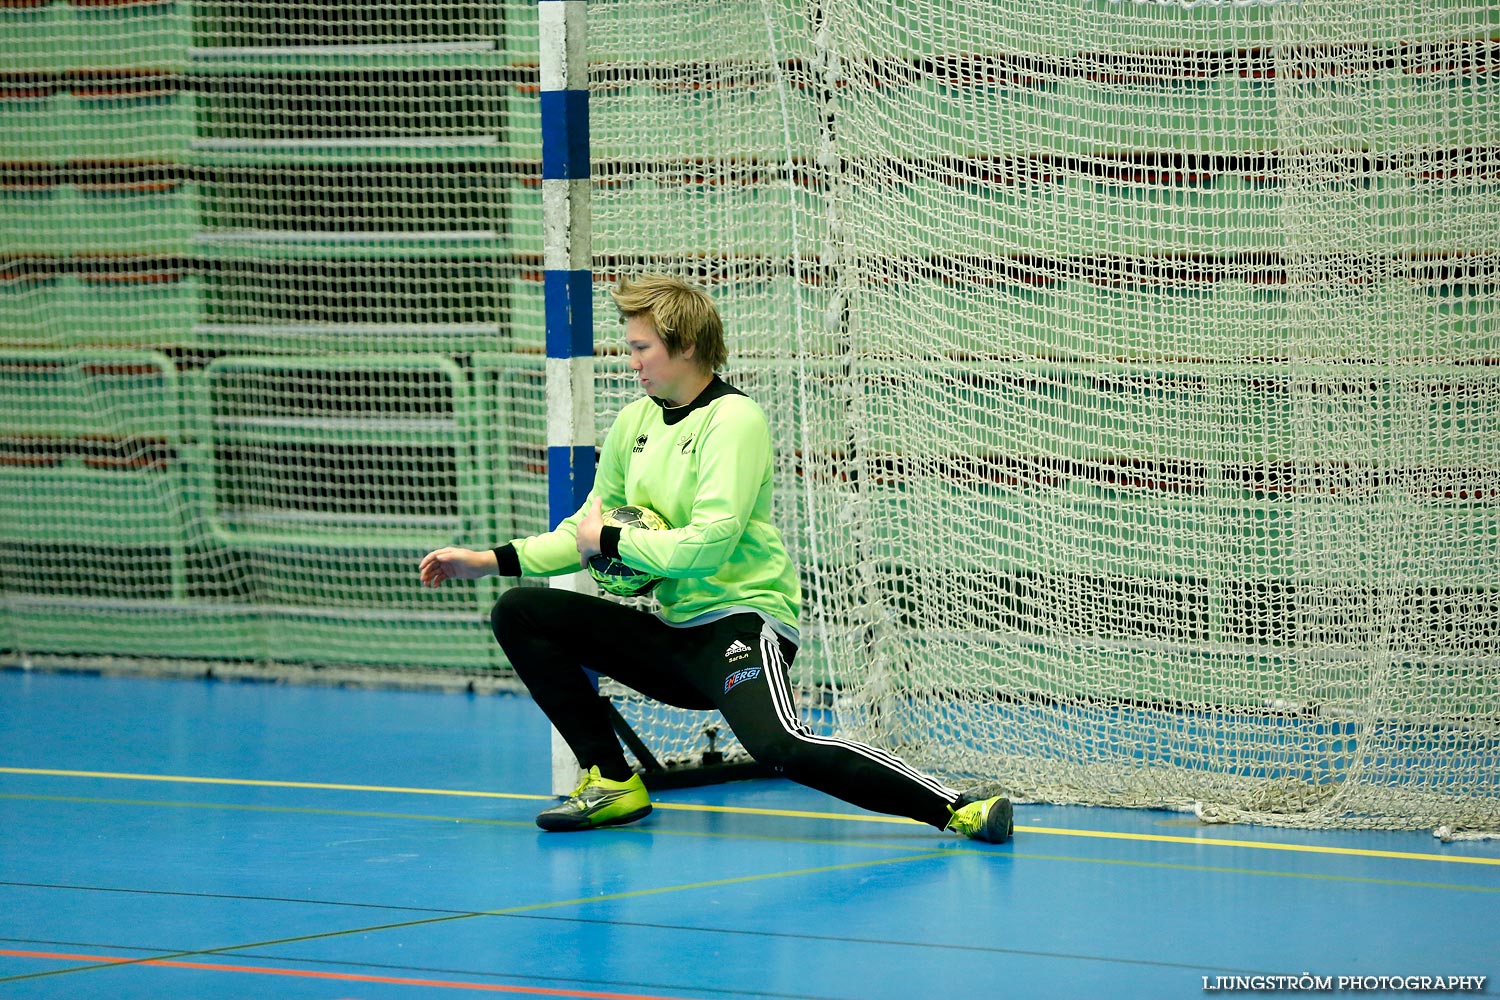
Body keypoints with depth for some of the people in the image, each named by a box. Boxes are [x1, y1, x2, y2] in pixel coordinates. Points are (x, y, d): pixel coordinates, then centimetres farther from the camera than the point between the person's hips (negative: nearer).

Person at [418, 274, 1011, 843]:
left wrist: (611, 541, -10)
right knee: (519, 614, 1)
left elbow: (707, 544, -23)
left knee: (781, 747, -35)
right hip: (670, 630, 8)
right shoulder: (636, 420, 12)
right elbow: (590, 529, 23)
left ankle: (957, 809, -34)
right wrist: (494, 560, 13)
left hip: (740, 621, -8)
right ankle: (611, 783, 1)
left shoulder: (734, 419, -13)